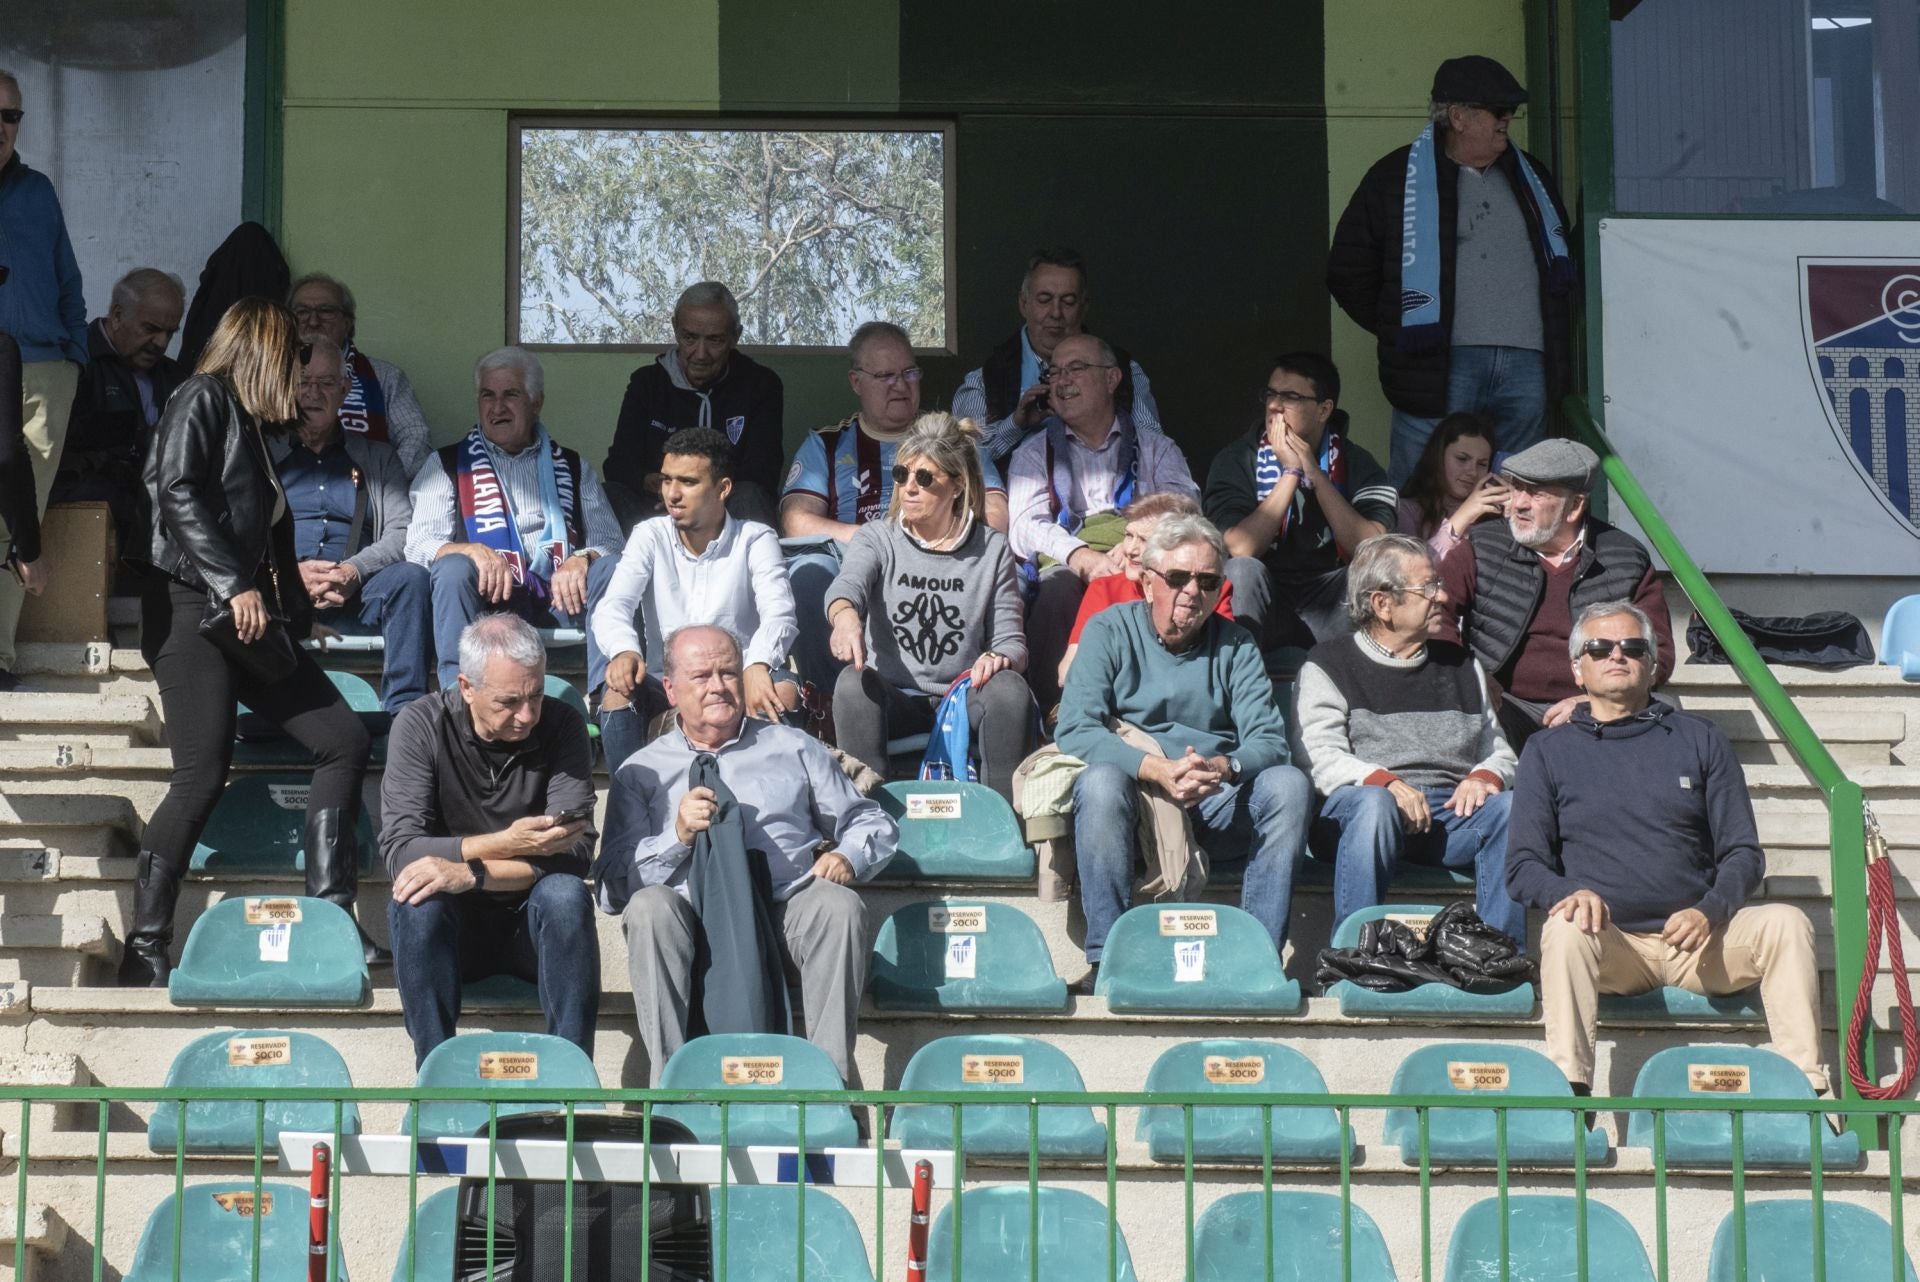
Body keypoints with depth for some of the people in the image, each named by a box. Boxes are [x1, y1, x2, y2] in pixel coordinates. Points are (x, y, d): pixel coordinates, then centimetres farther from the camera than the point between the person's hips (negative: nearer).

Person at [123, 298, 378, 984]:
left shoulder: (252, 426, 23)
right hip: (191, 605, -9)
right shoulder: (203, 399, -1)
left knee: (345, 740, 0)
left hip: (248, 617, 9)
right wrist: (235, 585, -19)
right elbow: (177, 493, -14)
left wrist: (293, 612, 12)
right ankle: (144, 951, -8)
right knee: (203, 775, -15)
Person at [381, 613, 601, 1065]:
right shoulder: (422, 725, -9)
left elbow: (576, 850, -18)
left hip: (533, 926, 1)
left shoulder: (561, 725, -7)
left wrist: (469, 874, -32)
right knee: (417, 901, -32)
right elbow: (400, 850, -19)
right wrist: (506, 845, -31)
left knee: (566, 895, -31)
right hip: (453, 928, 0)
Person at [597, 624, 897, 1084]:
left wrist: (848, 858, -3)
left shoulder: (795, 748, 21)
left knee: (839, 905, -31)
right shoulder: (641, 772, 15)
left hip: (788, 912, 1)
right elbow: (611, 885, 5)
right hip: (692, 917, -1)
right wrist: (679, 835, -11)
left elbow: (873, 824, 20)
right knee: (648, 906, -33)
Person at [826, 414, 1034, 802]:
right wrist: (845, 615, -45)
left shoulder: (991, 549, 7)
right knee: (853, 683, -31)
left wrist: (999, 659, -21)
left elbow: (1011, 639, 5)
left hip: (964, 698, 1)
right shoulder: (878, 538, 5)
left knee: (1010, 689, -30)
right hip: (894, 698, 0)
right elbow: (849, 583, -19)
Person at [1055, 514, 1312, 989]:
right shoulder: (1110, 631, 4)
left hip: (1217, 809, 2)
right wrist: (1159, 770, -25)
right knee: (1100, 782, -33)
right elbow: (1075, 731, -10)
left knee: (1289, 784, -23)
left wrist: (1223, 768, -24)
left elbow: (1269, 741, 0)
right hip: (1133, 805, -2)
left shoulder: (1235, 644, 12)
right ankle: (1106, 961, -33)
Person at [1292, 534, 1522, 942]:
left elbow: (1498, 749, 24)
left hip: (1453, 815, 4)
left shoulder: (1461, 665, 27)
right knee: (1373, 804, -38)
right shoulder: (1329, 664, 12)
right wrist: (1383, 781, -19)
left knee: (1512, 807, -27)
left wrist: (1483, 777, -1)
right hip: (1354, 811, -4)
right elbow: (1317, 758, -2)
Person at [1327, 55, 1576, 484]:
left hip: (1526, 366, 5)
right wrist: (1398, 332, 0)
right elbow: (1348, 272, 5)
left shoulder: (1530, 175, 19)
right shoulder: (1396, 178, 3)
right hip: (1441, 367, -5)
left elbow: (1561, 262, 29)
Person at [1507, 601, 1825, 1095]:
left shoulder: (1700, 740, 15)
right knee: (1564, 930, -34)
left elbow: (1742, 852, 11)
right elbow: (1524, 865, 6)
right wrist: (1569, 894, -17)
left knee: (1785, 923, -24)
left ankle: (1805, 1089, -26)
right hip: (1611, 944, -2)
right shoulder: (1548, 751, 13)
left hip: (1698, 939, 2)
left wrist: (1708, 912, -11)